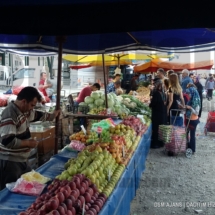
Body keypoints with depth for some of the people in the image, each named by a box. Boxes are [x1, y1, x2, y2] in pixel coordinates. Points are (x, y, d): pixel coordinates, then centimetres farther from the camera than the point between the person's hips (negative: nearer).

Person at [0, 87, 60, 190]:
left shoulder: (24, 110, 6)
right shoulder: (10, 115, -24)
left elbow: (37, 115, 28)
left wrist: (52, 116, 25)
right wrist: (28, 143, -20)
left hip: (20, 160, 10)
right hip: (9, 162, -10)